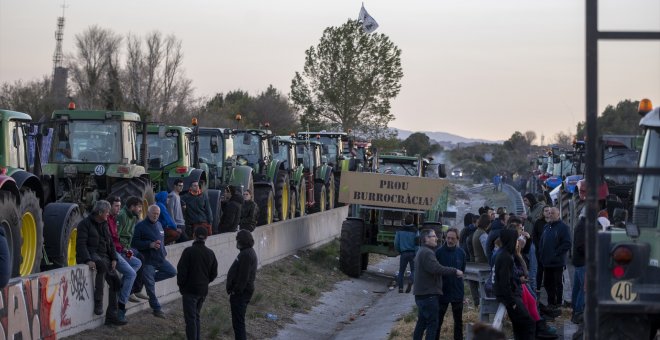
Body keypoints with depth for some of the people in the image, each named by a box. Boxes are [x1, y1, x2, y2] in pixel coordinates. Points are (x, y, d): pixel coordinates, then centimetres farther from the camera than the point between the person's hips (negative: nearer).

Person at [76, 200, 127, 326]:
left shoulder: (104, 224, 18)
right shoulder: (85, 224, -6)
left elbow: (110, 243, 20)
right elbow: (81, 244, -15)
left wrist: (113, 259, 4)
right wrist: (88, 260, -29)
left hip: (103, 256, 8)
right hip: (90, 255, -8)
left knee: (115, 281, -8)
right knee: (102, 264, -39)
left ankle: (111, 315, -6)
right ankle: (98, 301, -37)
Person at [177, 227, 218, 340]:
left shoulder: (189, 251, -15)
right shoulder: (210, 253, 4)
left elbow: (181, 271, -14)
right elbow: (213, 274, 10)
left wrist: (181, 285, 0)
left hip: (190, 290, -6)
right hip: (203, 290, 6)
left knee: (190, 319, -3)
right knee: (196, 317, 19)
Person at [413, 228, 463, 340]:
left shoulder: (422, 252, 19)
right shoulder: (427, 253, -16)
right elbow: (436, 269, -29)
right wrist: (455, 271, -24)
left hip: (421, 294, 11)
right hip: (428, 294, -11)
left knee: (421, 323, 16)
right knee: (432, 323, -7)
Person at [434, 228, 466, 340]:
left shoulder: (461, 253, -1)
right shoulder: (439, 252, -11)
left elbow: (462, 270, 11)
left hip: (457, 292, 3)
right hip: (442, 292, -3)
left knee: (458, 321, 13)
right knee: (438, 320, 4)